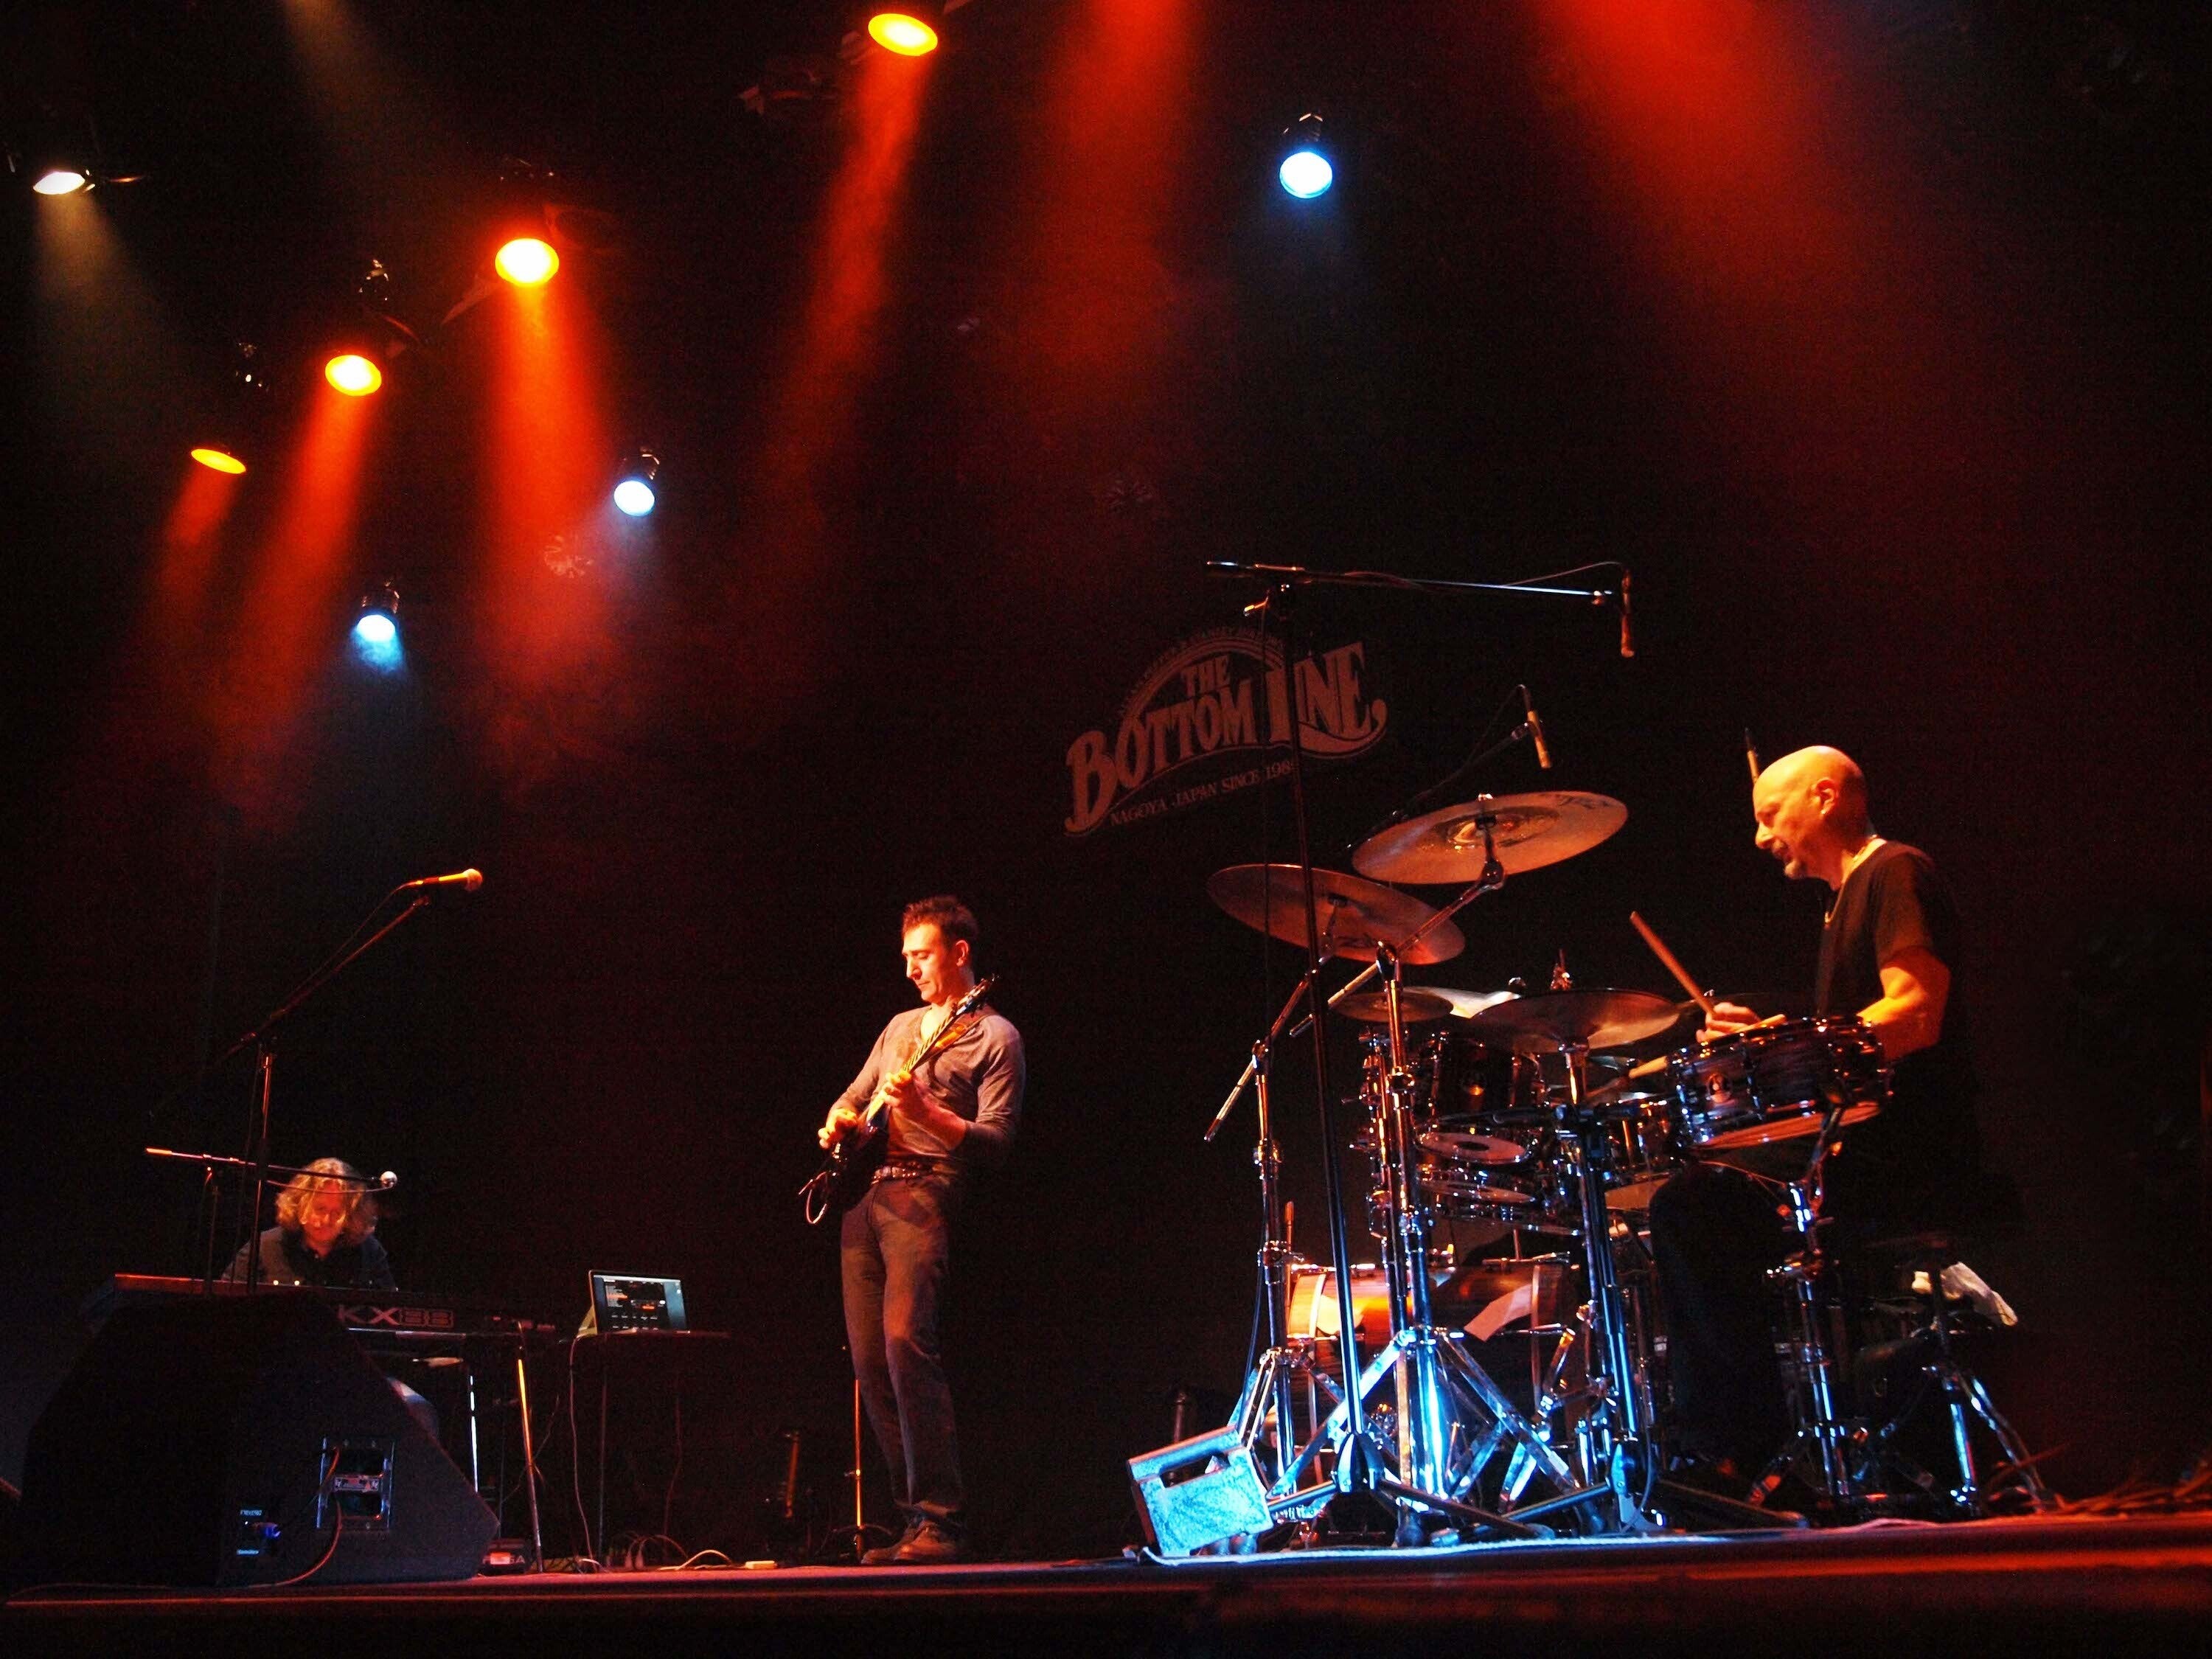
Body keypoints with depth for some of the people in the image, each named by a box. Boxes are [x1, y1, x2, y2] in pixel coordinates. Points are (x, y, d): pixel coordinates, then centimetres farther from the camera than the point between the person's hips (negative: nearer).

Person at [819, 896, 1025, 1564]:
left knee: (905, 1340, -23)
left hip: (922, 1193, -8)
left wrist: (924, 1112, -22)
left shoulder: (993, 1035, 1)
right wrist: (838, 1120, 8)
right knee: (869, 1358, 1)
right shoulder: (901, 1025, 24)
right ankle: (914, 1514, 8)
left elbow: (995, 1141, -8)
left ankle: (942, 1522, -21)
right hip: (863, 1195, 8)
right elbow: (853, 1096, 32)